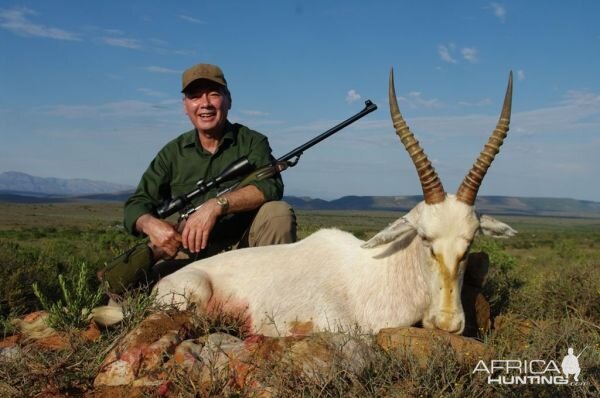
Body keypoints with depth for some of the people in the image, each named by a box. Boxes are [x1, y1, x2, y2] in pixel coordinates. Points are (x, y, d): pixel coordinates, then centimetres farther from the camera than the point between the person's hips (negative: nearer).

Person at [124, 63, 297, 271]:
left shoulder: (252, 142, 1)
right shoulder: (173, 153, 8)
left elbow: (270, 186, -17)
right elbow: (137, 204, 6)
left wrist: (217, 205, -32)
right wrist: (151, 225, -19)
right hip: (191, 253, 1)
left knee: (278, 212, -27)